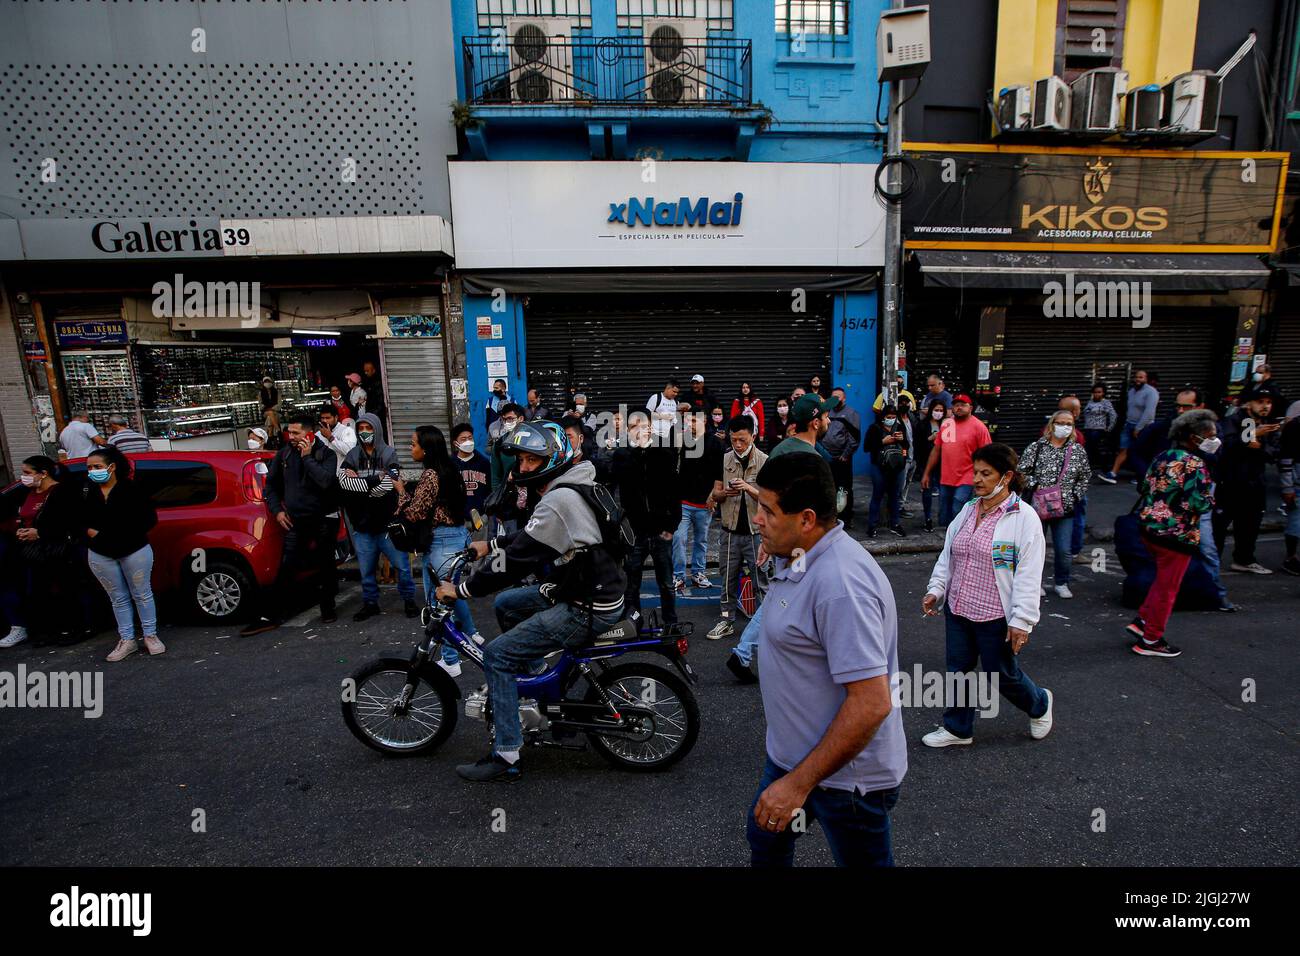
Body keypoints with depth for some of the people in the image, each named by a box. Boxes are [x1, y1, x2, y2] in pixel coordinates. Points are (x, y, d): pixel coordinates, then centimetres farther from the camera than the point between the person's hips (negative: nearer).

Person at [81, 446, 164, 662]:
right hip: (101, 556, 4)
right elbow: (79, 521, 8)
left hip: (135, 551, -4)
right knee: (118, 598, 12)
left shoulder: (131, 489, -9)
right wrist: (88, 531, -13)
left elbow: (149, 519, -10)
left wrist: (121, 533, -17)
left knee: (141, 594, 7)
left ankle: (150, 636, 18)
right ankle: (127, 640, 21)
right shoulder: (87, 493, 2)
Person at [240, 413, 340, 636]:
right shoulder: (284, 454, 6)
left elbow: (326, 481, -24)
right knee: (286, 569, -1)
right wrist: (277, 510, 8)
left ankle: (327, 608, 23)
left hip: (323, 519, -3)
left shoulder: (326, 454, -6)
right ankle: (270, 616, 4)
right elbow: (271, 484, 17)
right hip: (295, 520, 3)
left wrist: (307, 457, -18)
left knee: (325, 566, 7)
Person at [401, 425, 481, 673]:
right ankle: (470, 633, 45)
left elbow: (414, 514, -15)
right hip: (459, 534, 9)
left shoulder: (430, 474, -17)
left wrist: (401, 490, -2)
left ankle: (450, 661, 9)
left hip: (440, 541, -9)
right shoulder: (449, 469, 8)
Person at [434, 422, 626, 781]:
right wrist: (491, 544, 20)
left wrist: (460, 589, -13)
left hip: (587, 610, -10)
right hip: (589, 589, 10)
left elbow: (518, 559, -24)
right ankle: (537, 678, 34)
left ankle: (506, 757, 6)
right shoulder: (569, 488, 8)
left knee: (497, 657, -5)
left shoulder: (559, 501, -23)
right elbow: (532, 535, 23)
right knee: (505, 604, 22)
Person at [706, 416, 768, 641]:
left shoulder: (765, 461, -7)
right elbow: (715, 494, 7)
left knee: (761, 580, 4)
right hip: (731, 531, 4)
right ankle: (727, 621, 25)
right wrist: (725, 493, -15)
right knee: (728, 579, 13)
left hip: (756, 531, -4)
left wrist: (749, 488, -26)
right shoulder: (724, 459, 4)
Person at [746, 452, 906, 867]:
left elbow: (872, 703, -32)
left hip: (842, 774, -9)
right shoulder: (799, 556, -2)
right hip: (793, 753, 9)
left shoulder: (840, 583, -32)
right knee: (764, 839, 27)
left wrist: (799, 784, -27)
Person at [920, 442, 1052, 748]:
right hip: (957, 609, 6)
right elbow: (947, 555, 12)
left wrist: (1021, 620, -17)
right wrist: (936, 589, 4)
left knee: (1001, 675, 12)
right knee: (958, 670, 14)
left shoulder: (1024, 517, -13)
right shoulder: (967, 511, 5)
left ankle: (1039, 705, 43)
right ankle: (957, 728, 32)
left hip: (996, 617, -6)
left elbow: (1028, 574, -15)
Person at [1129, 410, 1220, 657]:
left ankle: (1142, 621, 26)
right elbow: (1198, 504, -23)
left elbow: (1146, 487, 12)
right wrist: (1210, 499, -3)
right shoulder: (1194, 464, -18)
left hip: (1149, 527, 8)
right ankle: (1150, 641, 15)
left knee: (1162, 580, 25)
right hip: (1176, 535, -8)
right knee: (1167, 588, 6)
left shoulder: (1163, 457, 6)